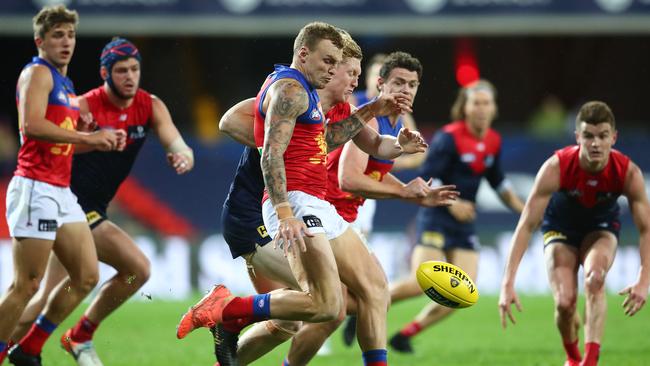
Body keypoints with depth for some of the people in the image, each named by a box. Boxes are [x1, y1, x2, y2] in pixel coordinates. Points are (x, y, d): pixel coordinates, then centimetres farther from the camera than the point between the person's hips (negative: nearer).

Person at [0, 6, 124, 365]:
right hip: (36, 189, -9)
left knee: (86, 276, 9)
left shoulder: (64, 83, 21)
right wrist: (87, 137, -21)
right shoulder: (38, 73, -7)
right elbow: (32, 125, -23)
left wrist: (100, 142, 11)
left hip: (62, 193, 9)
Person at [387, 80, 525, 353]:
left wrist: (521, 208, 17)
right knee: (421, 284, -18)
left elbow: (498, 182, 23)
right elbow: (424, 180, -14)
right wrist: (451, 204, -23)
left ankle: (406, 334, 8)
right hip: (435, 220, -7)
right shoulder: (449, 138, -13)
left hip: (464, 223, 7)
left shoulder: (493, 142, 7)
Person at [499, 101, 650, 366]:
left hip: (602, 227, 0)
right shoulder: (556, 167, -33)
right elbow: (527, 225, -32)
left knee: (595, 277, -32)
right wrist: (508, 283, -40)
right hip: (561, 226, 0)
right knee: (564, 302, -14)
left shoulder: (629, 173, -29)